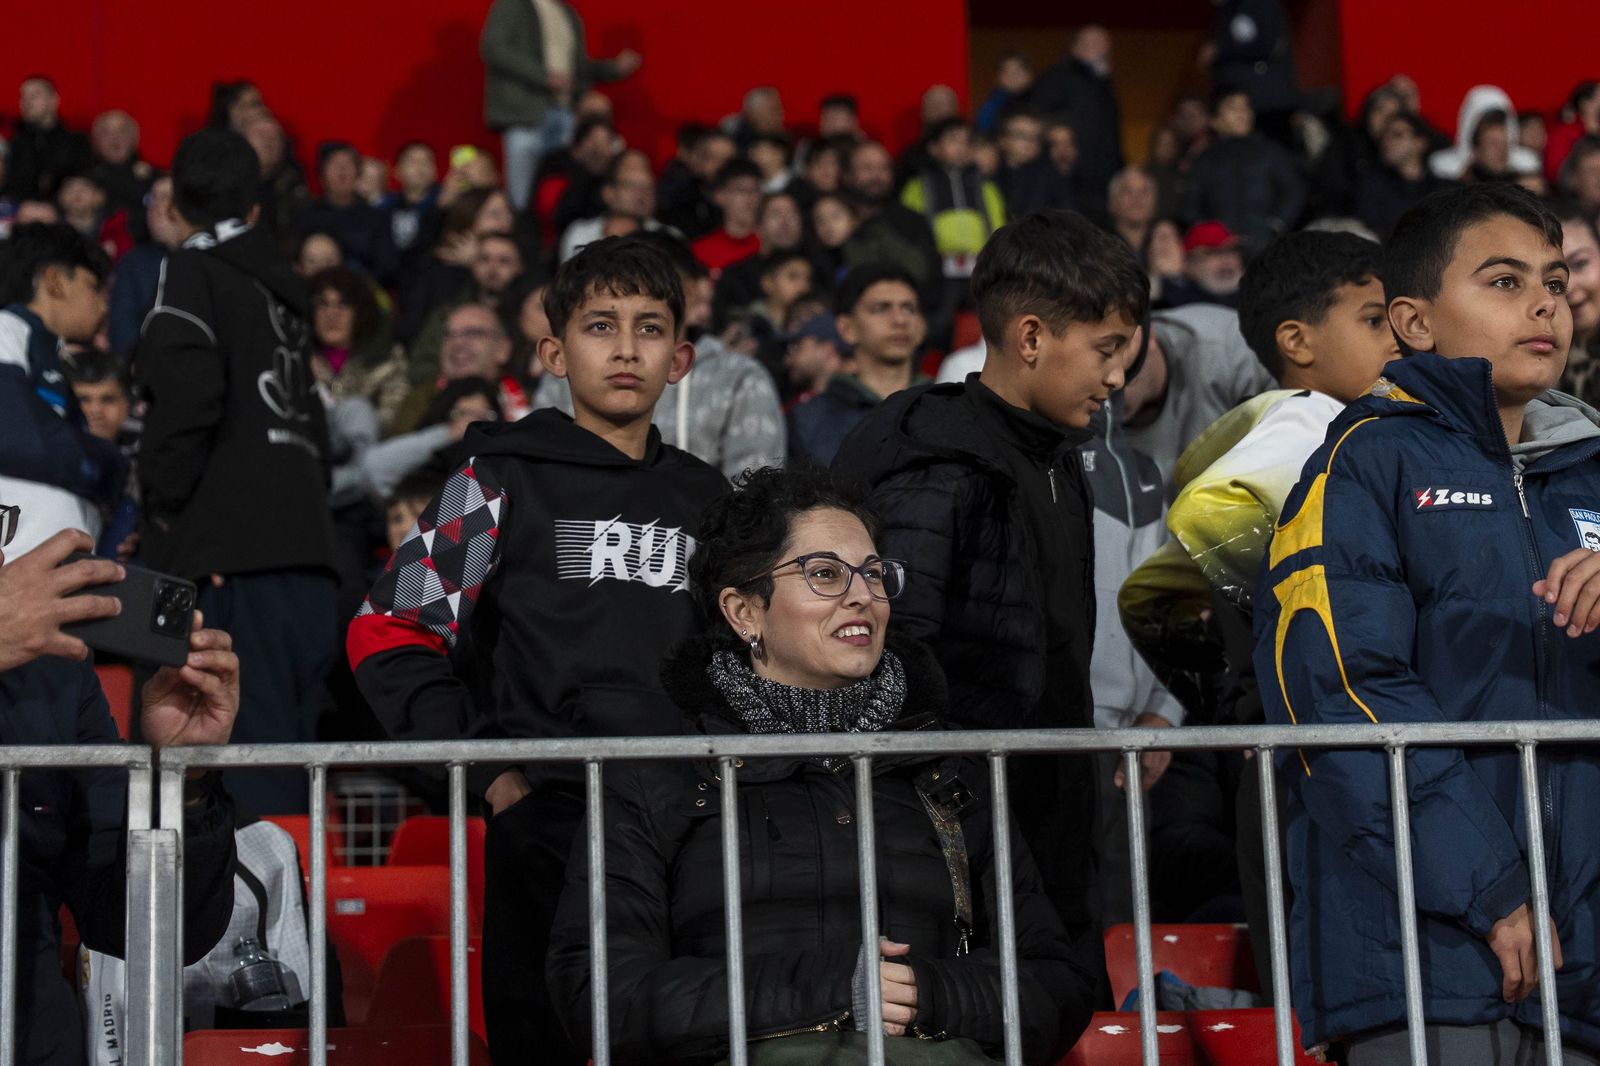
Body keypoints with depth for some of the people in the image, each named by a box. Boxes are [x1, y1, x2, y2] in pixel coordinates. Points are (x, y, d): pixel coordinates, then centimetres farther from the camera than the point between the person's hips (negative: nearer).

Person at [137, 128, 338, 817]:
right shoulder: (282, 282, 22)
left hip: (231, 543, -7)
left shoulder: (195, 271, -1)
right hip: (302, 538, 7)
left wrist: (164, 502, -6)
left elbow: (185, 396, -16)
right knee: (291, 737, 9)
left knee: (252, 736, -12)